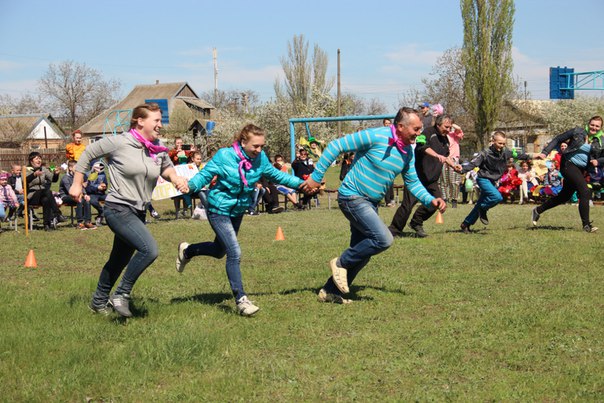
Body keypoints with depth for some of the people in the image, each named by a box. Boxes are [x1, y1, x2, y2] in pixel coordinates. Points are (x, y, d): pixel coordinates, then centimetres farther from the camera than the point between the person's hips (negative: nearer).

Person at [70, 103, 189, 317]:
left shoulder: (158, 148, 3)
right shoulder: (120, 142, -13)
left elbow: (166, 167, 20)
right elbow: (89, 152, -2)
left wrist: (175, 178, -4)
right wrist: (77, 184, -1)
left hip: (138, 212, 8)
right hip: (118, 209, -7)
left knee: (120, 260, 19)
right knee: (149, 249, -23)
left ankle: (99, 301, 37)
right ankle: (121, 295, -8)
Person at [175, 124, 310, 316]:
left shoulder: (260, 159, -9)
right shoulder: (224, 156, -23)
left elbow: (276, 175, 5)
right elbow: (204, 175, -22)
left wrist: (300, 183, -1)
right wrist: (189, 186, -41)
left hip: (238, 211, 7)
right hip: (219, 210, -7)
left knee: (220, 251, 22)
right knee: (235, 253, -18)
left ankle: (187, 251, 50)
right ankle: (241, 300, -11)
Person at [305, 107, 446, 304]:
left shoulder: (408, 151, 4)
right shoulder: (375, 136, -20)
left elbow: (413, 182, 13)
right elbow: (336, 146, -17)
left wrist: (430, 200, -4)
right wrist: (316, 176, -17)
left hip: (371, 203, 9)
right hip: (352, 197, -9)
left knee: (362, 253, 10)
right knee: (383, 239, -21)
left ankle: (330, 292, 23)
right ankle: (341, 263, -2)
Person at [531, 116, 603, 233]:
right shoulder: (577, 132, -7)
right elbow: (557, 139, -5)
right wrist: (545, 152, -13)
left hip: (581, 170, 7)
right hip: (569, 165, -7)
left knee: (565, 196, 14)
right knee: (585, 192, -17)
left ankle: (538, 210, 30)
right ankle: (586, 225, -12)